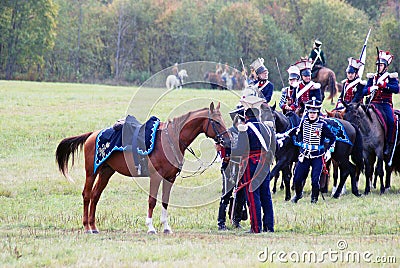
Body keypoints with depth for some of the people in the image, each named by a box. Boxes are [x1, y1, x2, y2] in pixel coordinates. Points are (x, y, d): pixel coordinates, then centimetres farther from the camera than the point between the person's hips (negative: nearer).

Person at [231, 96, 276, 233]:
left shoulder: (245, 128, -13)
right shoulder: (267, 127, 6)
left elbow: (242, 150, -20)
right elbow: (272, 149, 11)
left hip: (250, 165, -6)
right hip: (264, 166, 6)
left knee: (253, 196, -1)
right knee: (266, 196, 12)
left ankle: (256, 227, -1)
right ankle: (269, 226, 14)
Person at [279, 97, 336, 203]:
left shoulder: (322, 124, -9)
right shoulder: (304, 121, 1)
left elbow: (332, 138, -1)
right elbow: (295, 131, 17)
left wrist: (329, 151, -9)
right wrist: (283, 139, 13)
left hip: (317, 157, -3)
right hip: (304, 155, 3)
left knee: (315, 180, -9)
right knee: (297, 179, 5)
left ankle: (314, 198, 16)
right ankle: (298, 194, 34)